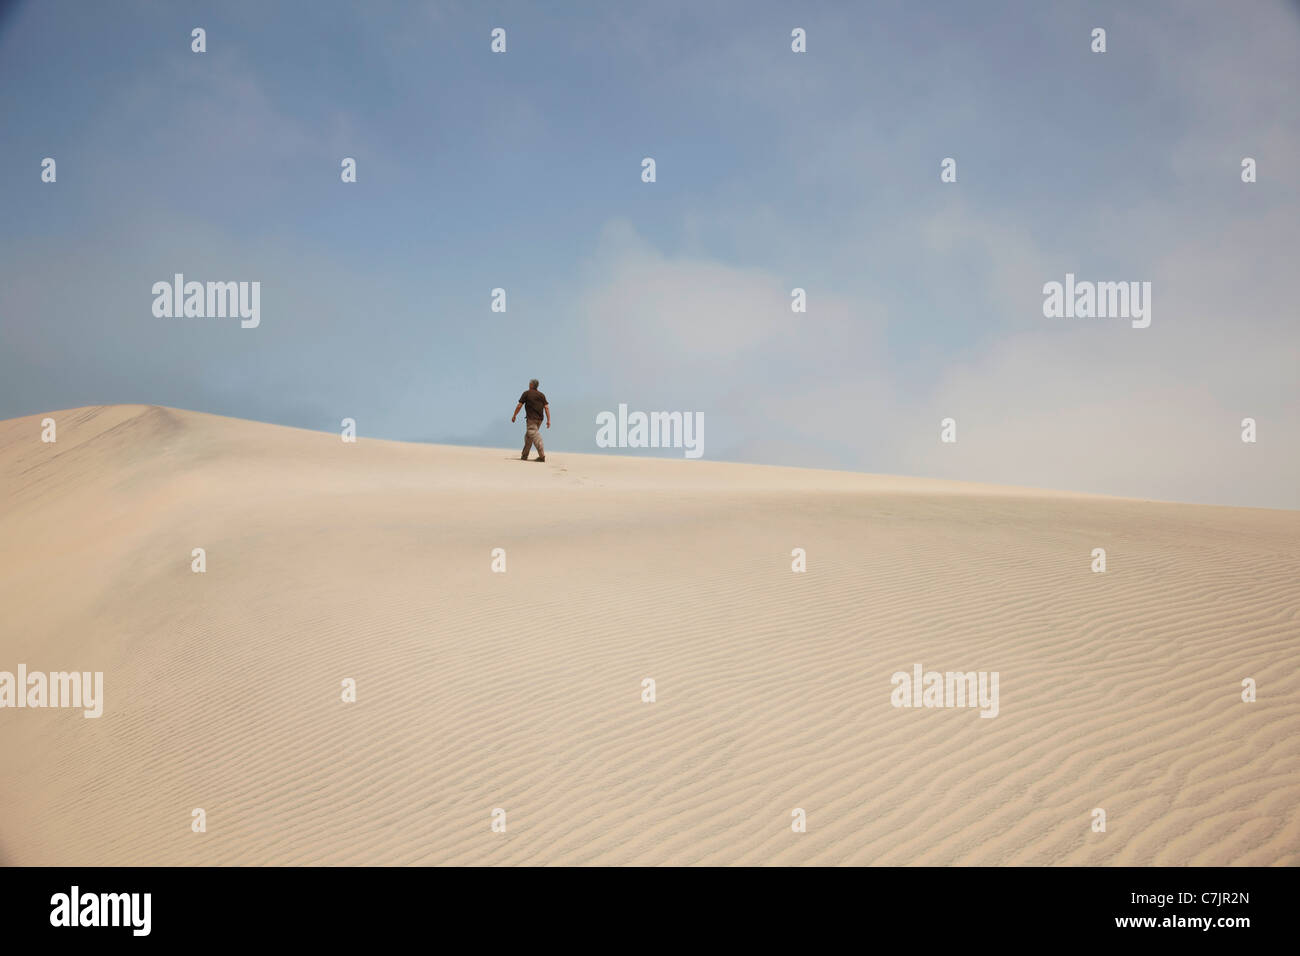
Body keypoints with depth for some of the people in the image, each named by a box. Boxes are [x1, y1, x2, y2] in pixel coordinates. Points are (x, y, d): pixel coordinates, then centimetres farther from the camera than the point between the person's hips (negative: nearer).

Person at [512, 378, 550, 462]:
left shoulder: (526, 393, -1)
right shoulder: (541, 395, 12)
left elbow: (519, 406, -1)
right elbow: (546, 408, 4)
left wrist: (514, 415, 10)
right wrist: (548, 420, 2)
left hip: (531, 418, -6)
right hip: (539, 419, 6)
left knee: (535, 436, -12)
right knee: (528, 436, 16)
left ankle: (542, 455, -25)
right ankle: (524, 455, 19)